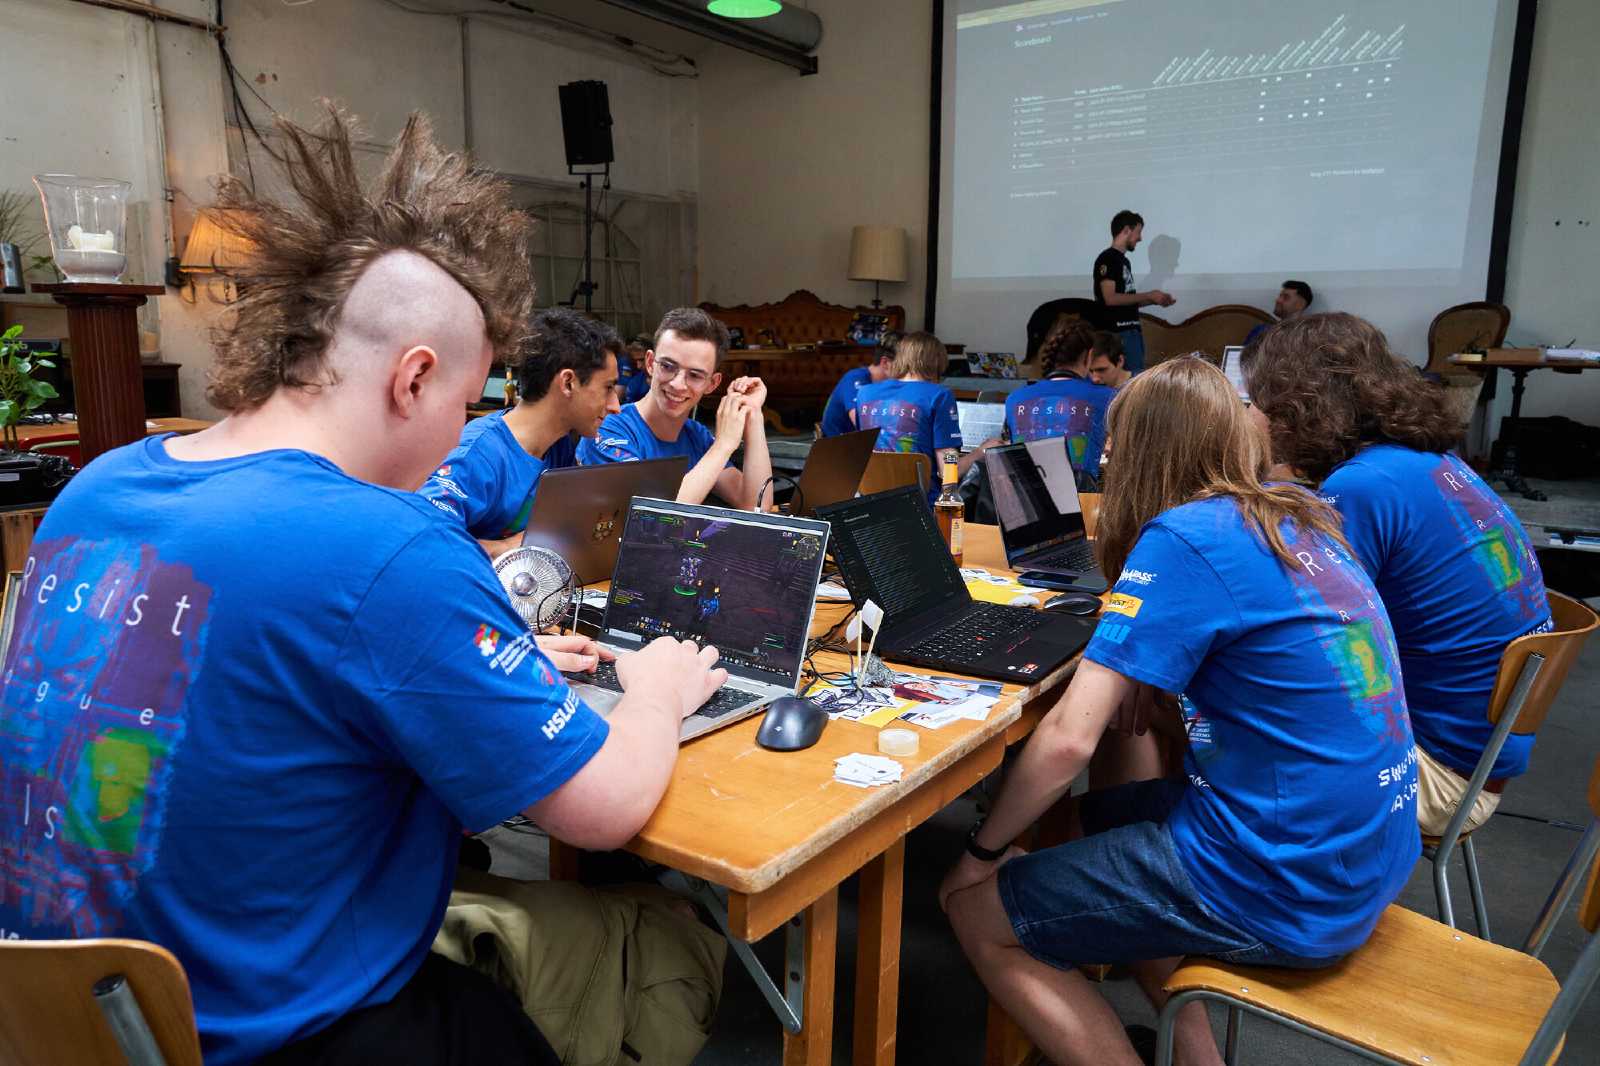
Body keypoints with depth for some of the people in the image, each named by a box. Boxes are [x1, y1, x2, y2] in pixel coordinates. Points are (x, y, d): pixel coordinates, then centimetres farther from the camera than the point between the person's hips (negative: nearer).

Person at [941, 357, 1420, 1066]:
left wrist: (984, 849, -6)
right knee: (1099, 816, 27)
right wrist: (1133, 668, 7)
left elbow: (1068, 740, -22)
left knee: (977, 911, 3)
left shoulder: (1185, 536, -18)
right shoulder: (1302, 520, 6)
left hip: (1289, 892, -9)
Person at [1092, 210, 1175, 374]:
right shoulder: (1107, 259, -8)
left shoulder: (1123, 260, 19)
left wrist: (1155, 300, 11)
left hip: (1132, 331, 9)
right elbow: (1110, 298, -18)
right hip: (1119, 334, -9)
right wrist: (1148, 295, -13)